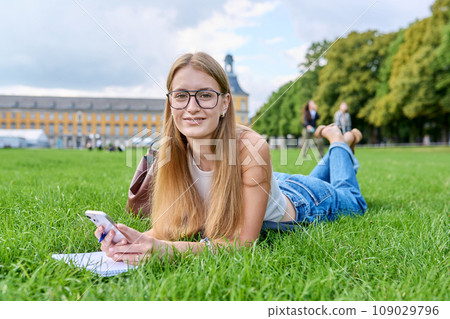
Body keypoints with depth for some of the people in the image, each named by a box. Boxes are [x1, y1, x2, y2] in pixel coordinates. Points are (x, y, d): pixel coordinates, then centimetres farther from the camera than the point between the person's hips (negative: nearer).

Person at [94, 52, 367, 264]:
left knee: (354, 202, 32)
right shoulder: (174, 152, -29)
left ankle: (339, 143, 46)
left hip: (301, 201, -3)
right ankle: (330, 152, 61)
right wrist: (138, 240, -49)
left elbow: (245, 240, -43)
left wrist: (170, 249, -56)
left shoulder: (251, 147, -44)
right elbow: (165, 226, -26)